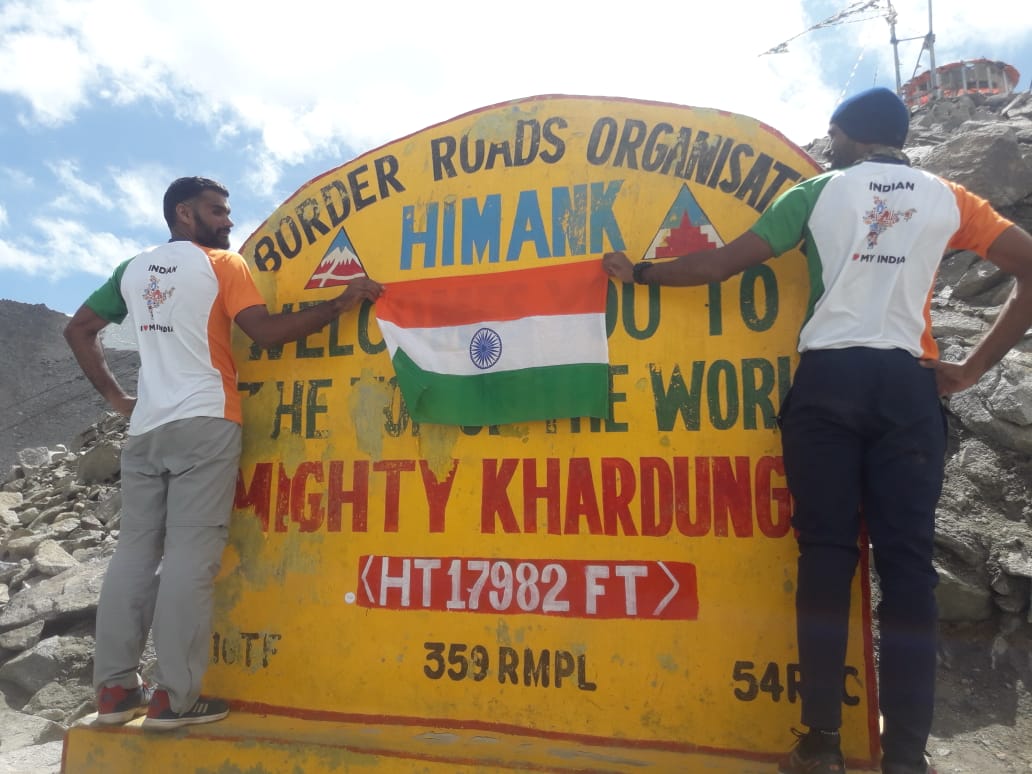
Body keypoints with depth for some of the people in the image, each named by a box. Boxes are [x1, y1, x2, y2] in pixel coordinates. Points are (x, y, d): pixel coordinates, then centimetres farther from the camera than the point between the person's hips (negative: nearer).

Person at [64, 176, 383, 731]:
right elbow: (266, 332, -11)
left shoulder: (132, 269, 19)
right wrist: (342, 302, -7)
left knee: (135, 550, 8)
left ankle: (115, 689, 10)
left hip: (145, 427, 6)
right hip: (204, 423, -6)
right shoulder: (221, 264, 1)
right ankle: (175, 696, -5)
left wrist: (115, 397, 18)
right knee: (191, 555, -6)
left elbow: (78, 330, 19)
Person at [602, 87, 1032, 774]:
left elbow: (720, 264, 6)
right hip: (907, 383, 1)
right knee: (908, 562, 3)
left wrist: (639, 272, 19)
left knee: (827, 554, 2)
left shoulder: (819, 191, 10)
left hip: (828, 379, -1)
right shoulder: (946, 197, 15)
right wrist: (972, 369, 8)